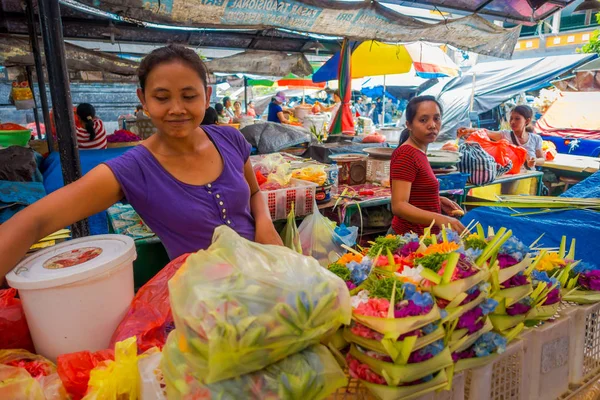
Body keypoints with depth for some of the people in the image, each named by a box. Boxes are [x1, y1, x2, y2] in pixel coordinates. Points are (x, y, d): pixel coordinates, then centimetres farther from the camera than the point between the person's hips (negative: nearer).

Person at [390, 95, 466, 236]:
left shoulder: (418, 152, 7)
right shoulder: (406, 155, -20)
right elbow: (398, 206, -28)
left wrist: (438, 200, 5)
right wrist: (439, 219, -39)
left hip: (421, 235, 9)